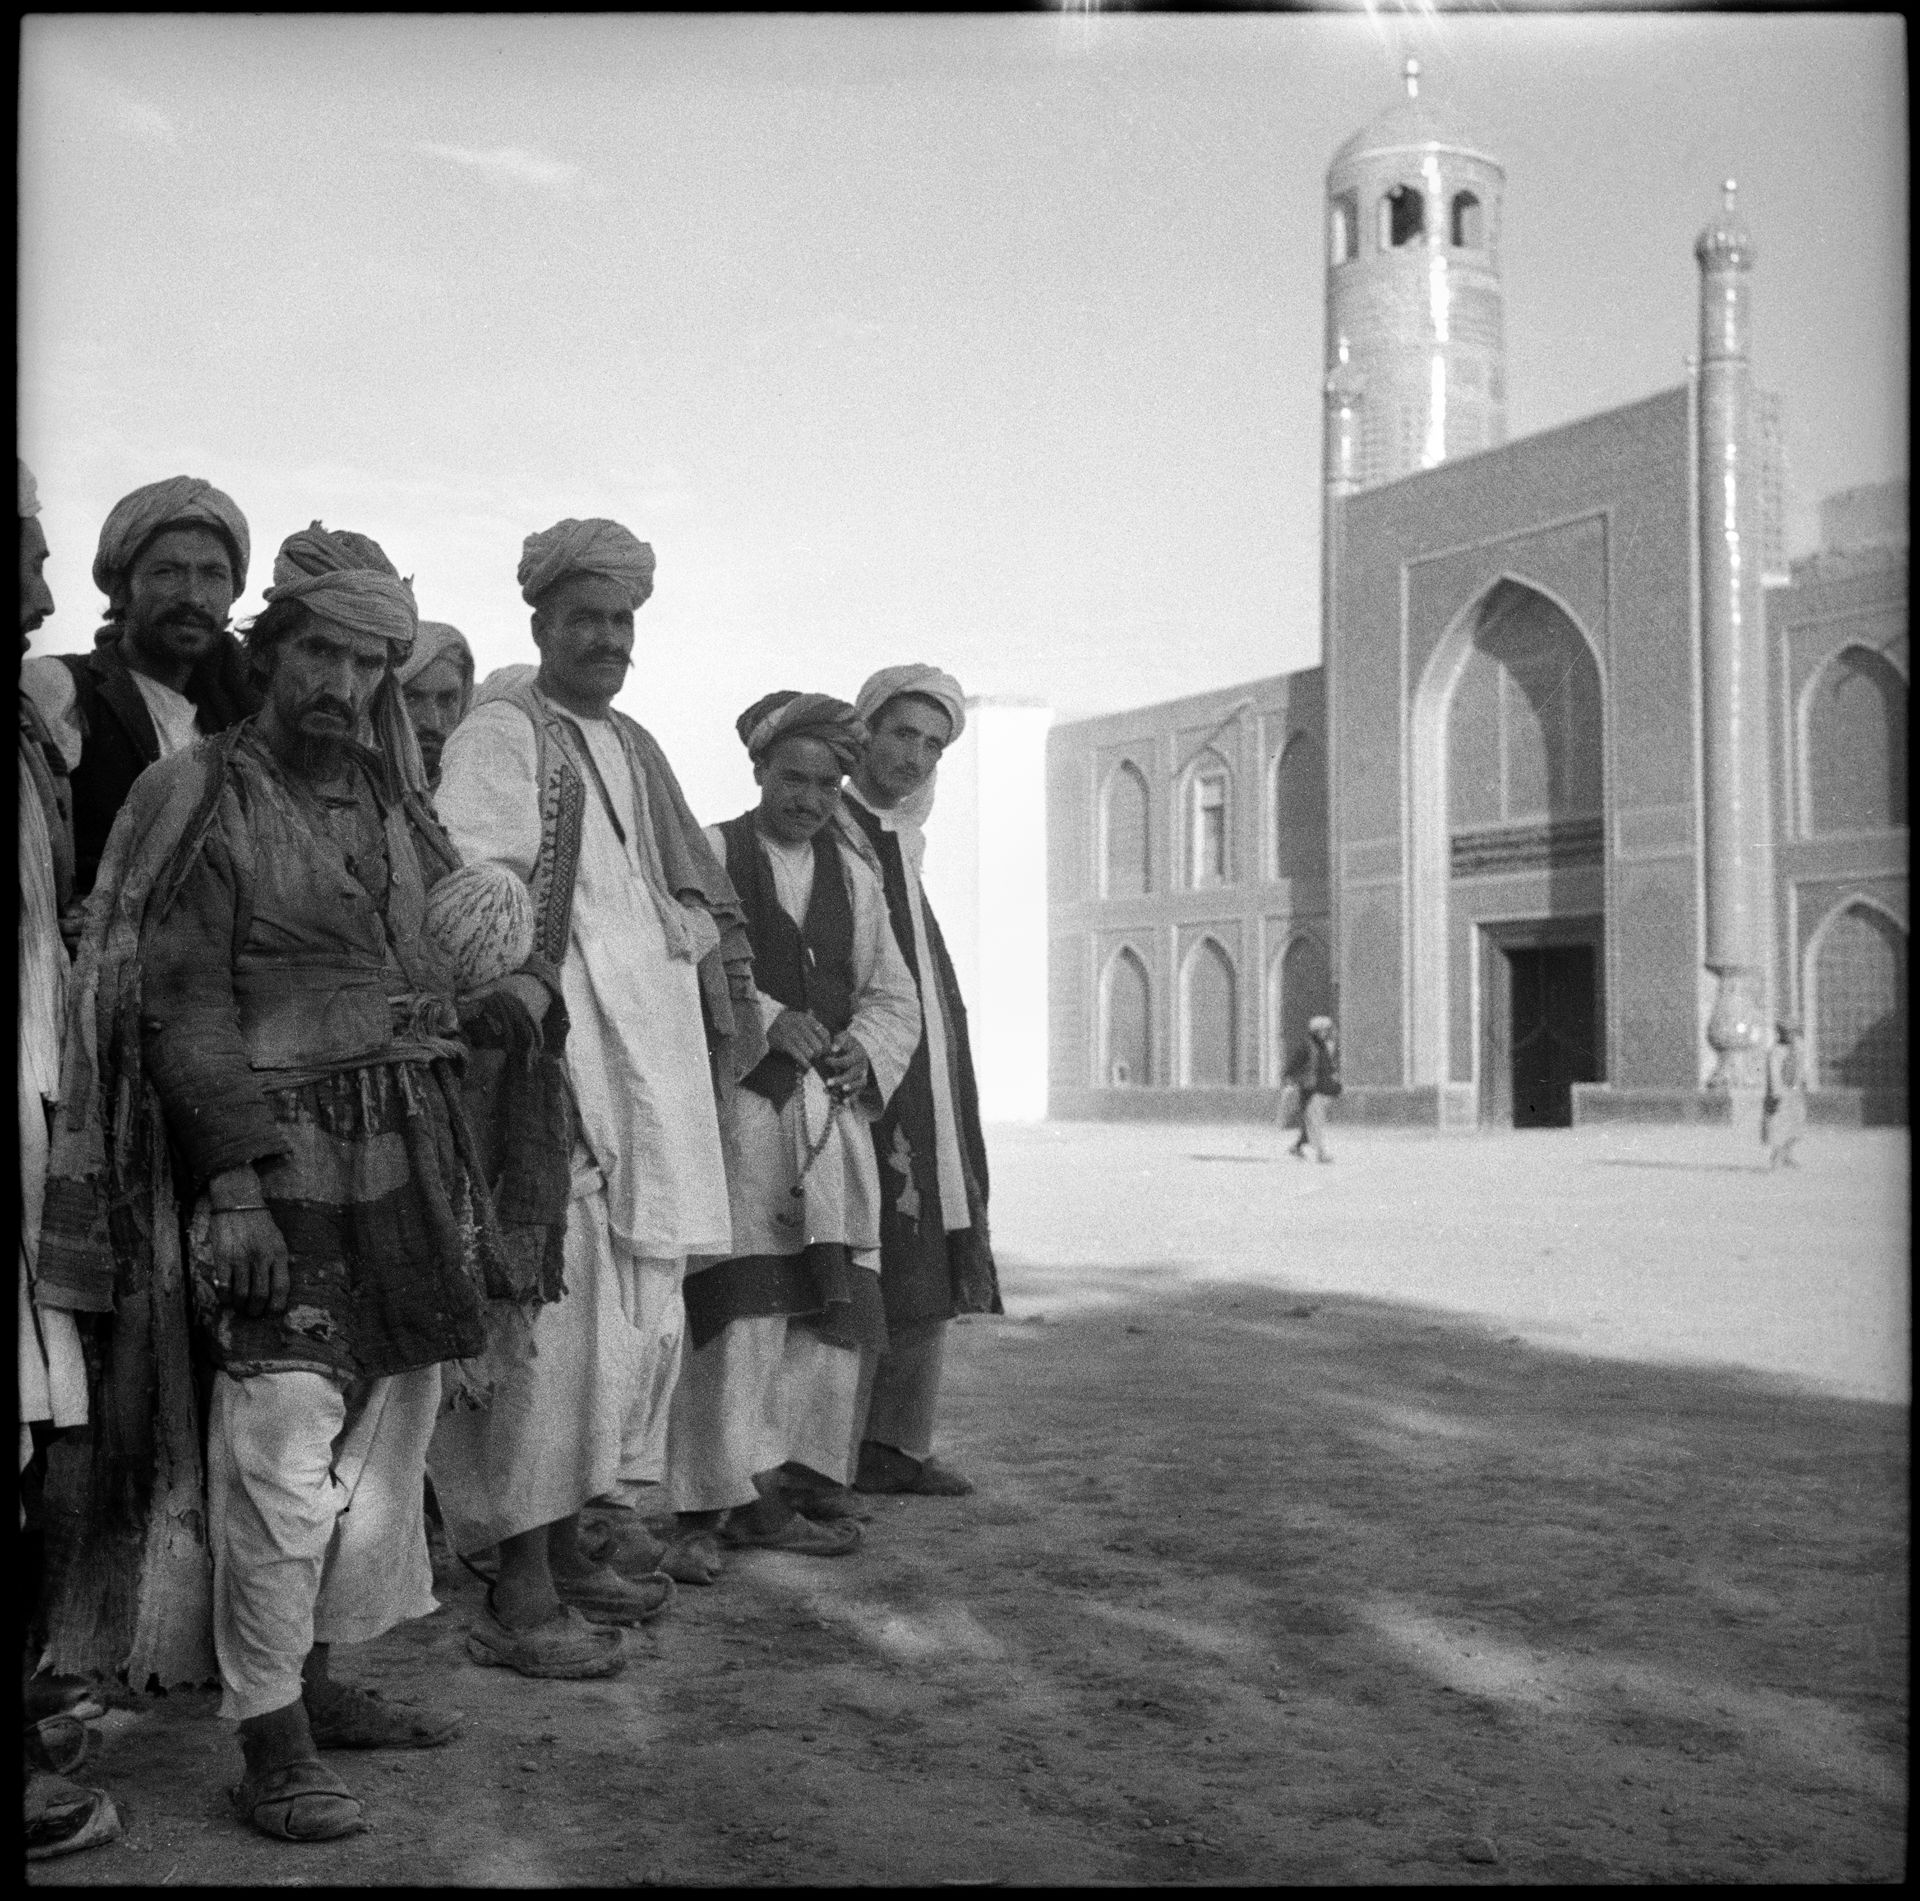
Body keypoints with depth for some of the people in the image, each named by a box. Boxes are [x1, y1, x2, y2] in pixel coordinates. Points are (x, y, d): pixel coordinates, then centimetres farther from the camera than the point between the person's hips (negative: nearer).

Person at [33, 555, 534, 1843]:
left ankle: (320, 1680, 24)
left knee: (392, 1428, 10)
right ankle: (269, 1738, 2)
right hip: (278, 1157, -6)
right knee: (286, 1438, -10)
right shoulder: (197, 799, -3)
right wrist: (237, 1177, -16)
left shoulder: (399, 804, 15)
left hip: (412, 1160, 7)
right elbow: (179, 1008, -9)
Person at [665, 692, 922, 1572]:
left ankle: (800, 1474, 12)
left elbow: (893, 996, 19)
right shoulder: (708, 855, 4)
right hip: (736, 1099, -5)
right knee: (743, 1300, -11)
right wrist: (768, 1019, -20)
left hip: (831, 1111, 5)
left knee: (829, 1302, 3)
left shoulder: (855, 876, 19)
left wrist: (862, 1048, -1)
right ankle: (740, 1492, -8)